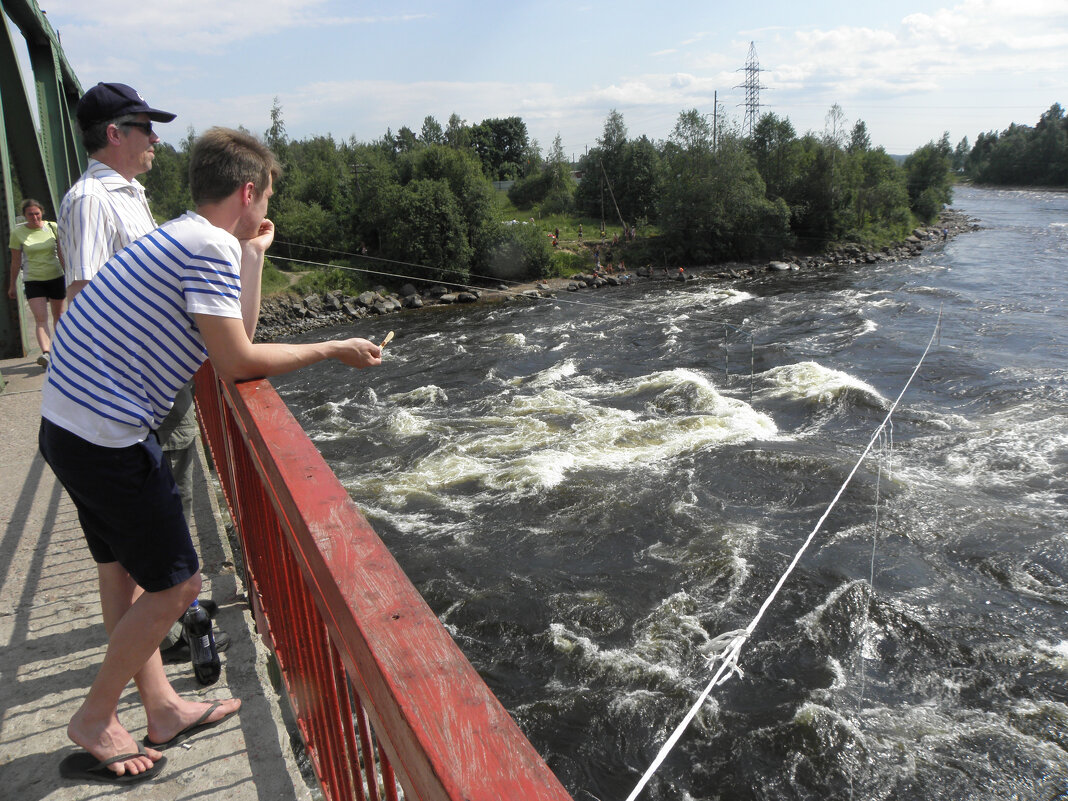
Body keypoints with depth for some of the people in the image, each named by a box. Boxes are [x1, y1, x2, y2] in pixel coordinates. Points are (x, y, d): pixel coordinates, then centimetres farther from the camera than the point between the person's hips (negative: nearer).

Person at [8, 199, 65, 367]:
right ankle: (46, 353, -25)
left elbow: (62, 255, 2)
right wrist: (12, 285, 8)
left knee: (58, 315, 13)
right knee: (40, 318, -13)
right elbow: (16, 262, 4)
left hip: (56, 277, 1)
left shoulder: (52, 227, -1)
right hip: (33, 280, -1)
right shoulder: (18, 232, -3)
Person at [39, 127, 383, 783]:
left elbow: (233, 340, 8)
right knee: (177, 583, 2)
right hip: (107, 436, -11)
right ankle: (95, 719, 21)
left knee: (123, 566, 18)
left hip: (73, 420, 11)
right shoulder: (208, 246, -17)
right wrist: (333, 350, -8)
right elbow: (239, 363, -18)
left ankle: (163, 708, 35)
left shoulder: (182, 238, 14)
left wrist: (252, 255, 11)